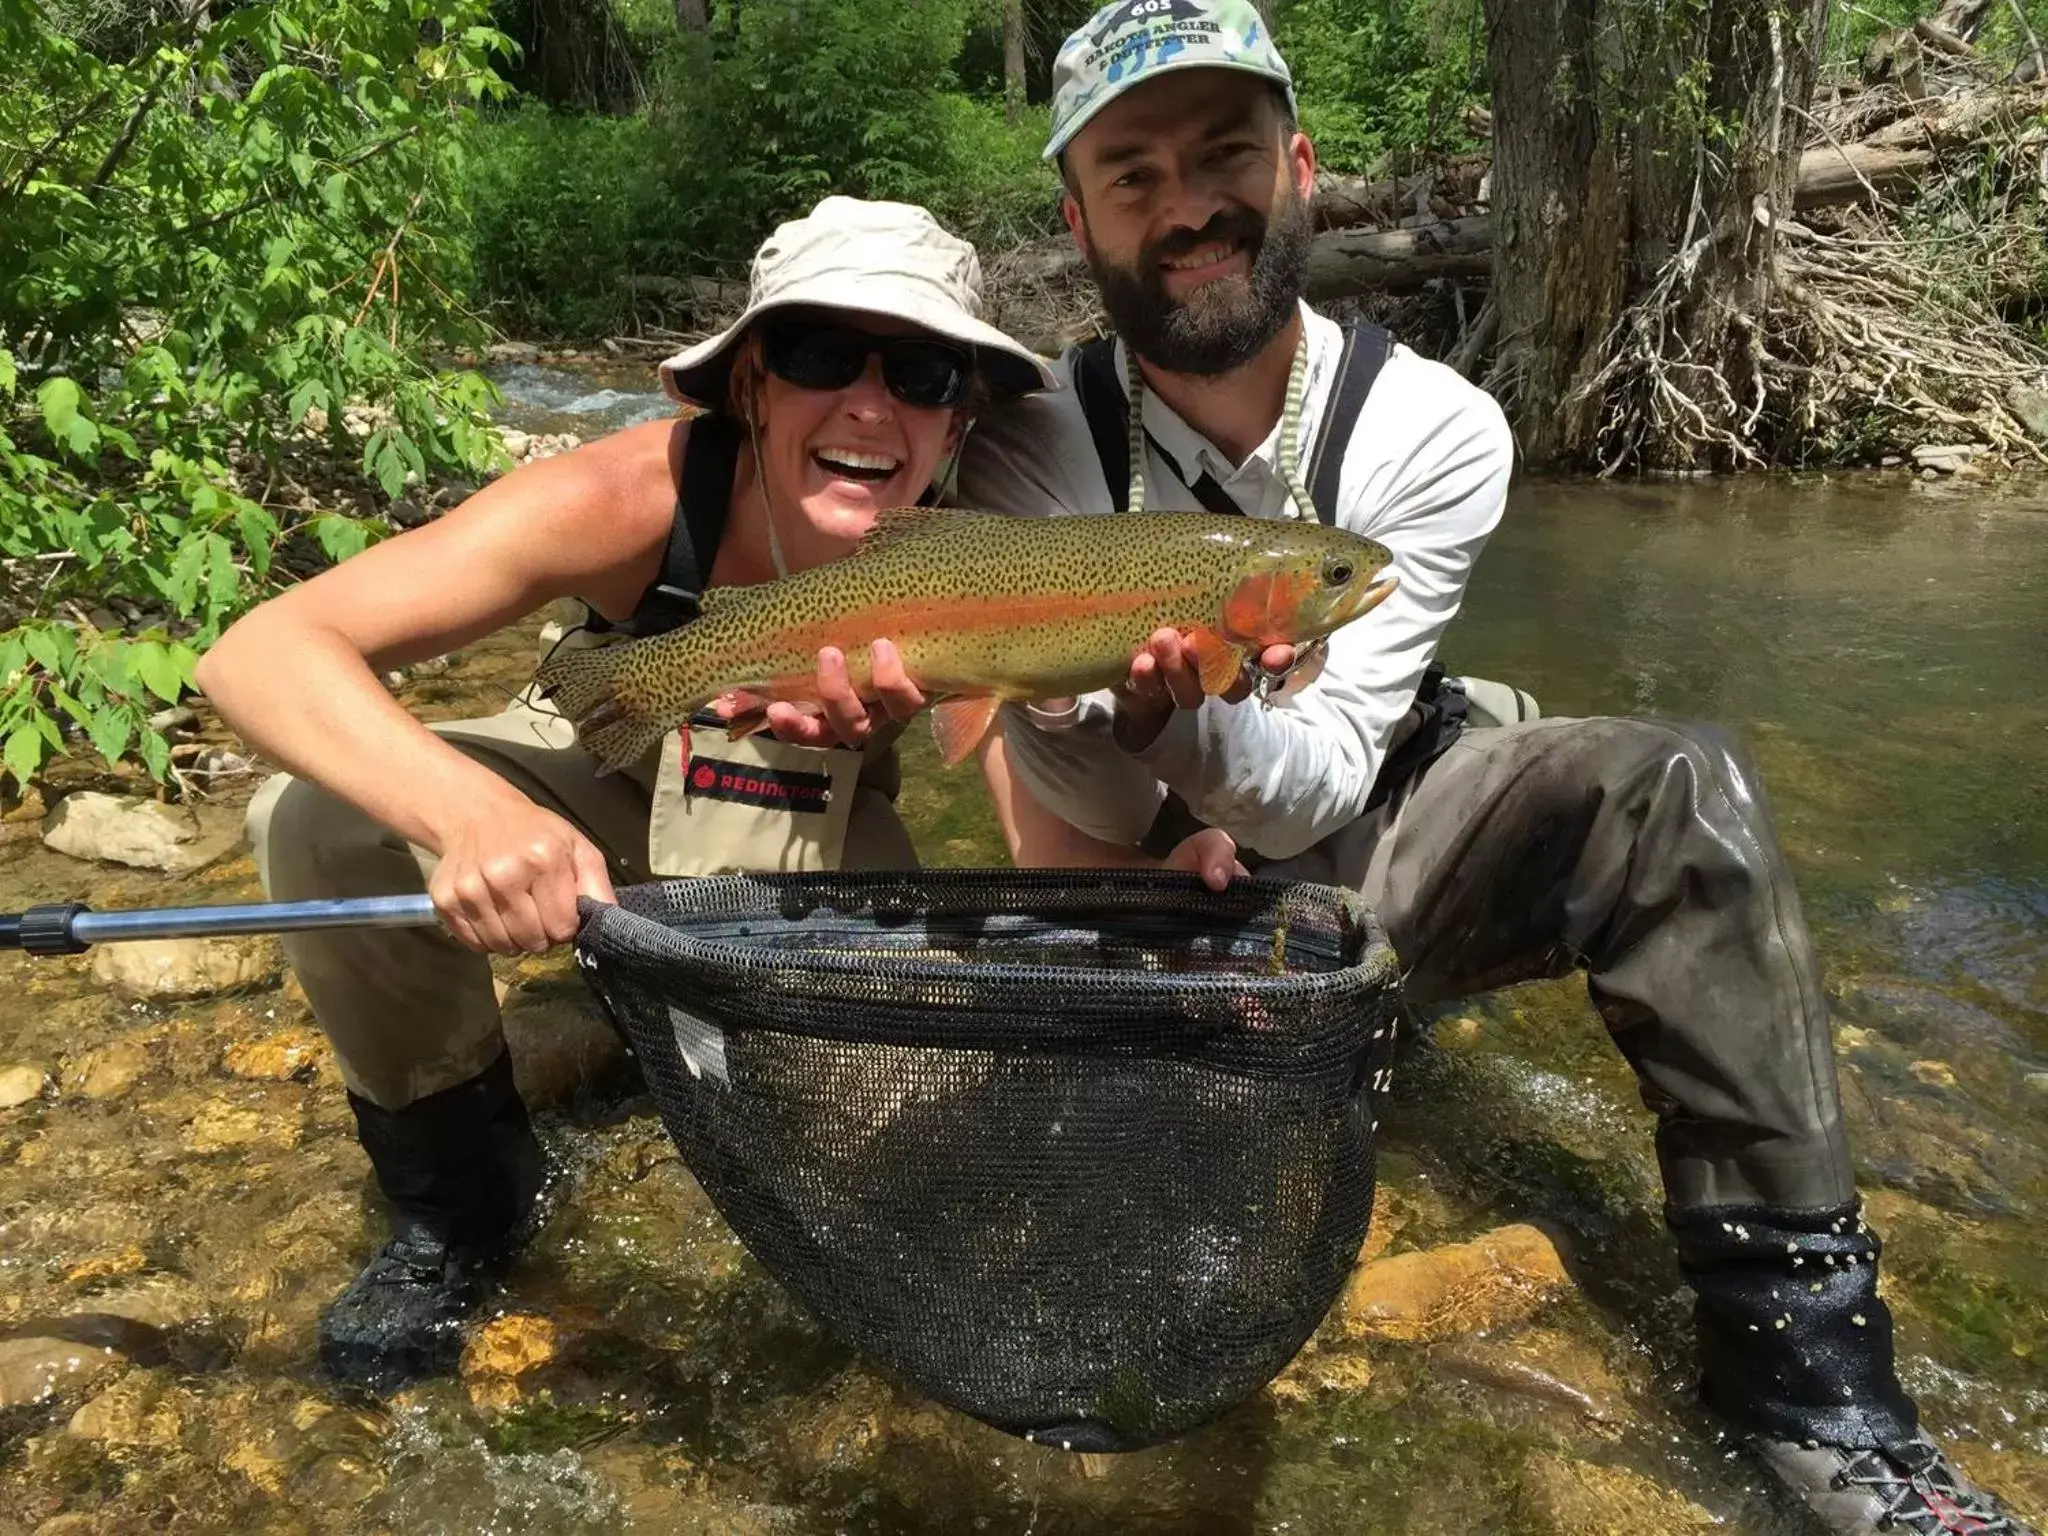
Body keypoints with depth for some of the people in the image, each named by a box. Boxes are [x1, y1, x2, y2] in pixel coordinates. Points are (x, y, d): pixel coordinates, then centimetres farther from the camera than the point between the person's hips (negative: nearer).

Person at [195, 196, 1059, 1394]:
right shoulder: (634, 498, -35)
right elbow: (261, 652, -40)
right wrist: (467, 809, -59)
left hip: (813, 837, 1)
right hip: (607, 776, 0)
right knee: (326, 829, -27)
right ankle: (461, 1196, -1)